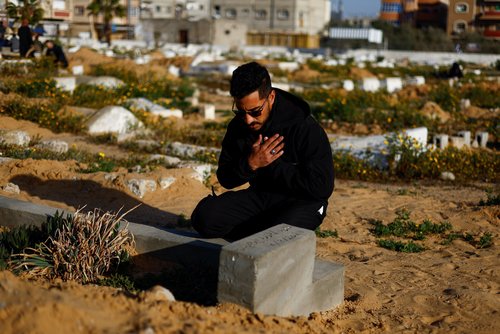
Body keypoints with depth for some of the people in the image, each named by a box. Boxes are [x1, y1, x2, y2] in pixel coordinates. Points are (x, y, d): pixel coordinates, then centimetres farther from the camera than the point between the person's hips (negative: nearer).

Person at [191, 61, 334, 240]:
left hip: (301, 200, -4)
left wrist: (273, 165, -19)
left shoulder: (304, 127, -18)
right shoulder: (237, 126, -2)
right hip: (260, 196, 5)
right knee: (204, 216, -19)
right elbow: (225, 179, 5)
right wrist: (250, 164, -17)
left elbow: (322, 187, -21)